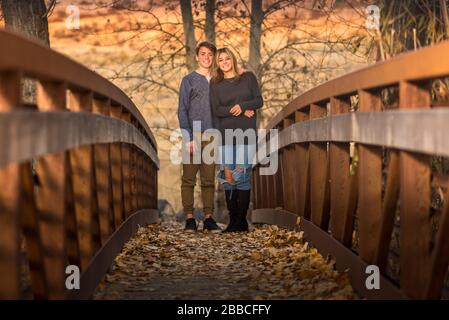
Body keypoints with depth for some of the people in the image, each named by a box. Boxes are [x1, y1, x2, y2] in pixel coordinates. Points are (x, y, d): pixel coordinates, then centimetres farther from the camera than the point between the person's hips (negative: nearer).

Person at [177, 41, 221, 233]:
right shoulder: (189, 80, 4)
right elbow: (182, 111, -1)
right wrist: (188, 138, -10)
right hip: (193, 136, -3)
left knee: (209, 179, 3)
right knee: (189, 179, -2)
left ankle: (208, 218, 5)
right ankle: (189, 219, 1)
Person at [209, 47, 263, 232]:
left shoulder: (248, 77, 8)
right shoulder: (215, 84, 10)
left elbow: (259, 101, 5)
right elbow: (215, 110, 0)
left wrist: (242, 105, -13)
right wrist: (241, 111, -10)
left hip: (246, 134, -2)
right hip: (225, 134, 2)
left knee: (242, 174, -9)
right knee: (228, 176, -2)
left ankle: (241, 221, -7)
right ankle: (233, 220, 2)